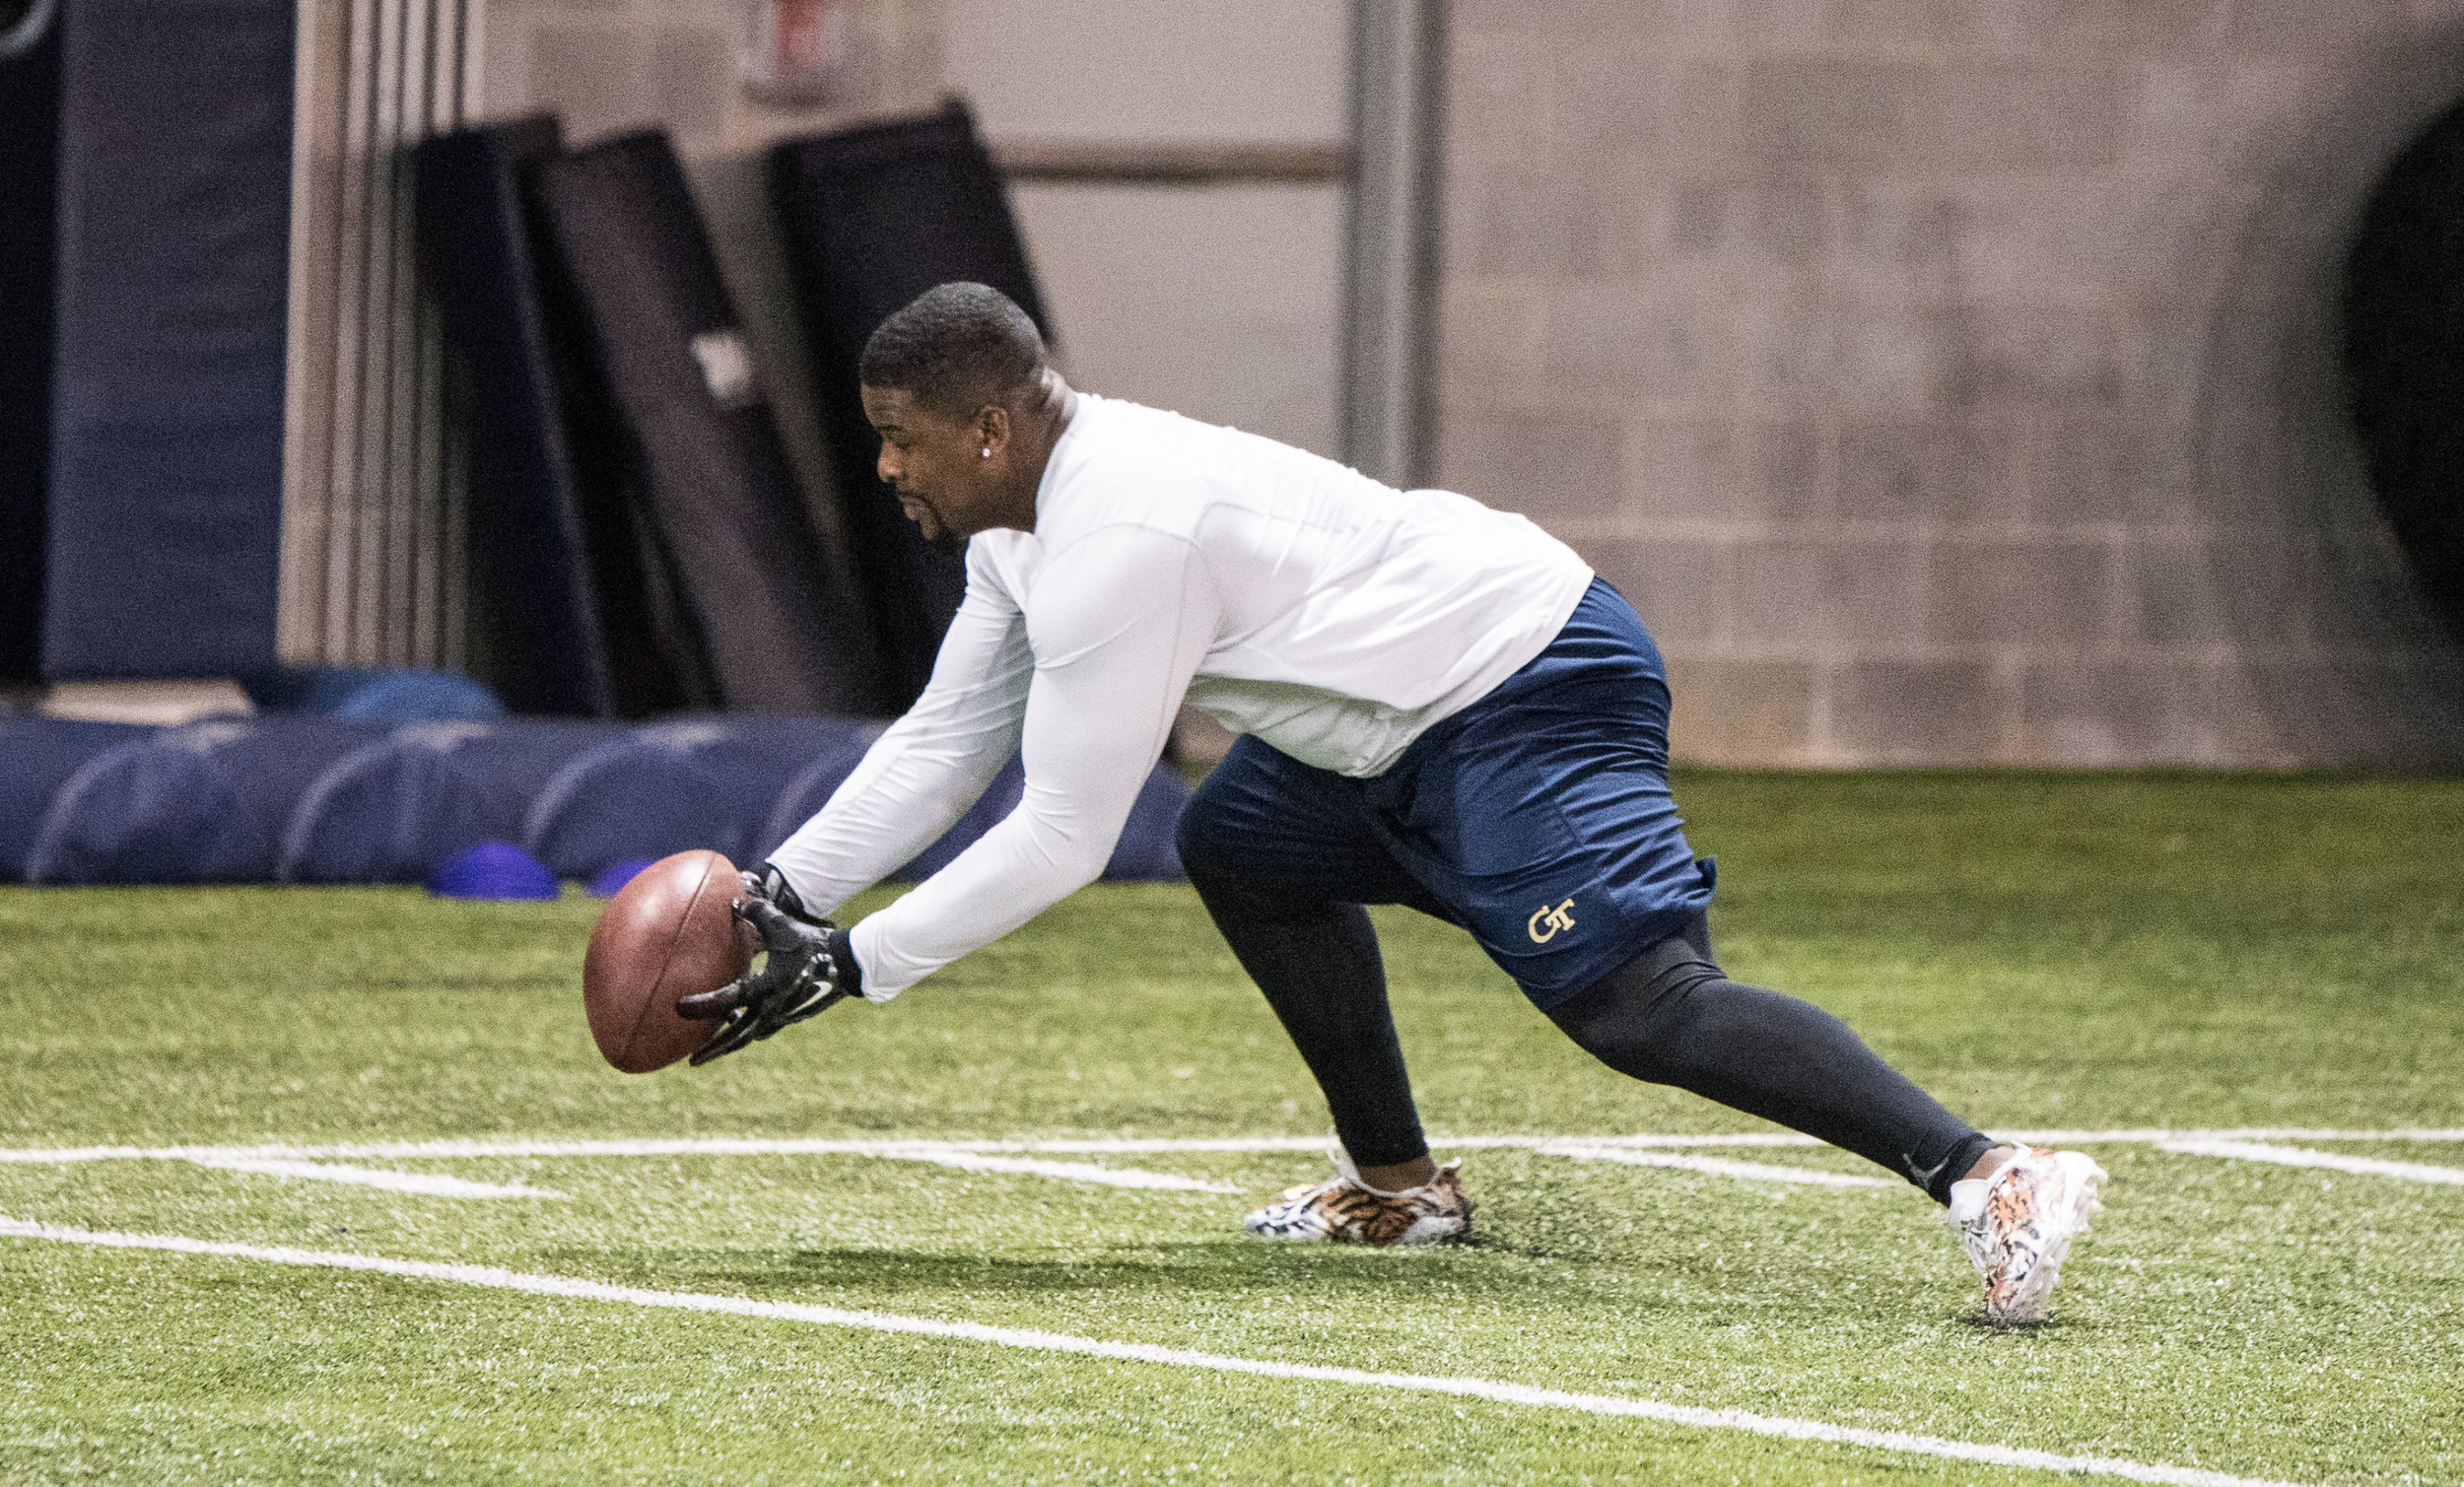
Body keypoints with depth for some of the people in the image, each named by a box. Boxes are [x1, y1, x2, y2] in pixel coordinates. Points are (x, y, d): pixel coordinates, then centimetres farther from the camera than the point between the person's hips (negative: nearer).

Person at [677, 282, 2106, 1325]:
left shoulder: (1118, 538, -20)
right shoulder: (1035, 513, 12)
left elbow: (1061, 841, -18)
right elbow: (946, 742, 21)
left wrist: (852, 966, -13)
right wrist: (781, 891, 12)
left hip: (1531, 700, -11)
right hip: (1428, 715, 11)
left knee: (1640, 1000, -25)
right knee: (1241, 848, 26)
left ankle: (1987, 1176, -40)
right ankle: (1402, 1185, 30)